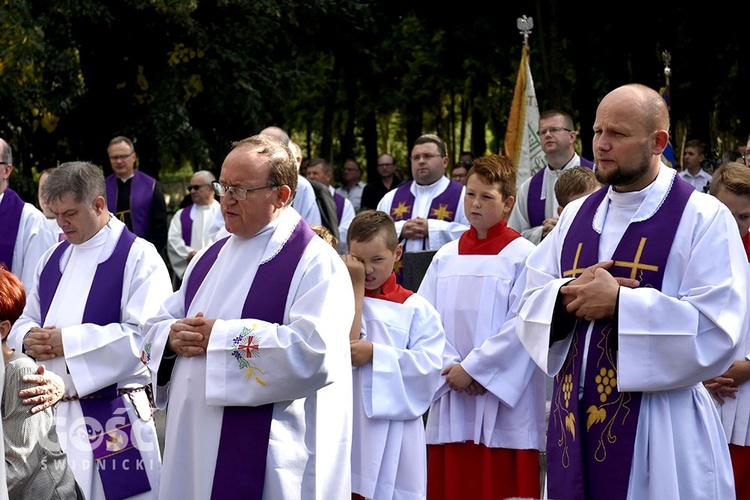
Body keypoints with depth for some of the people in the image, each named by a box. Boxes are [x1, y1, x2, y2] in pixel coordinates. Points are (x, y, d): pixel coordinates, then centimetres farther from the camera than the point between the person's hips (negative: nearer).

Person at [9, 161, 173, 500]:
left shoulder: (138, 258, -9)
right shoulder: (53, 258, 14)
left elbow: (145, 336, -19)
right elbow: (26, 320, 21)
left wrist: (67, 341, -18)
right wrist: (28, 339, -5)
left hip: (112, 421, -6)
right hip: (51, 414, 6)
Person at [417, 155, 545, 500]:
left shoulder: (522, 255, -4)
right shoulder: (446, 257, 11)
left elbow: (522, 325, -11)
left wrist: (472, 368, -12)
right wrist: (451, 367, -9)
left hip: (503, 398, -4)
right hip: (451, 397, 5)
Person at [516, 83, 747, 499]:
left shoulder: (704, 218, -7)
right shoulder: (576, 215, 11)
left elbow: (716, 332, -15)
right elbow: (531, 306, 11)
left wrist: (618, 302, -18)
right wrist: (567, 296, -10)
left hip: (659, 432, -5)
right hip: (574, 420, 5)